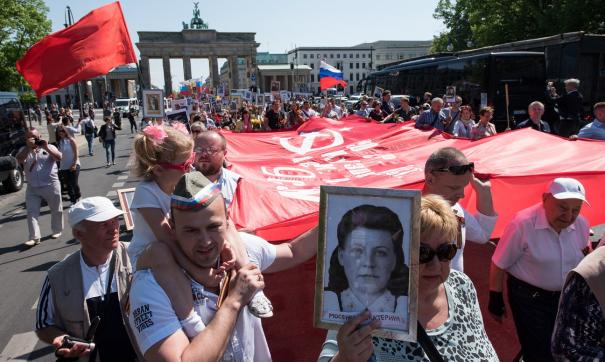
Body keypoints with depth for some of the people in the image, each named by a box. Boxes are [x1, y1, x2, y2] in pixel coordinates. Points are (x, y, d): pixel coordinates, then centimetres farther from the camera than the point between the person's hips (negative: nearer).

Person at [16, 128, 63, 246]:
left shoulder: (49, 147, 2)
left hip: (51, 186, -2)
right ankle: (34, 237, 0)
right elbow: (19, 160, -11)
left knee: (56, 210, 10)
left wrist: (46, 148, -22)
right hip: (32, 188, 2)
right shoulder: (24, 150, 9)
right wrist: (28, 147, -19)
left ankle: (57, 231, 28)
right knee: (31, 212, -3)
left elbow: (59, 158, -14)